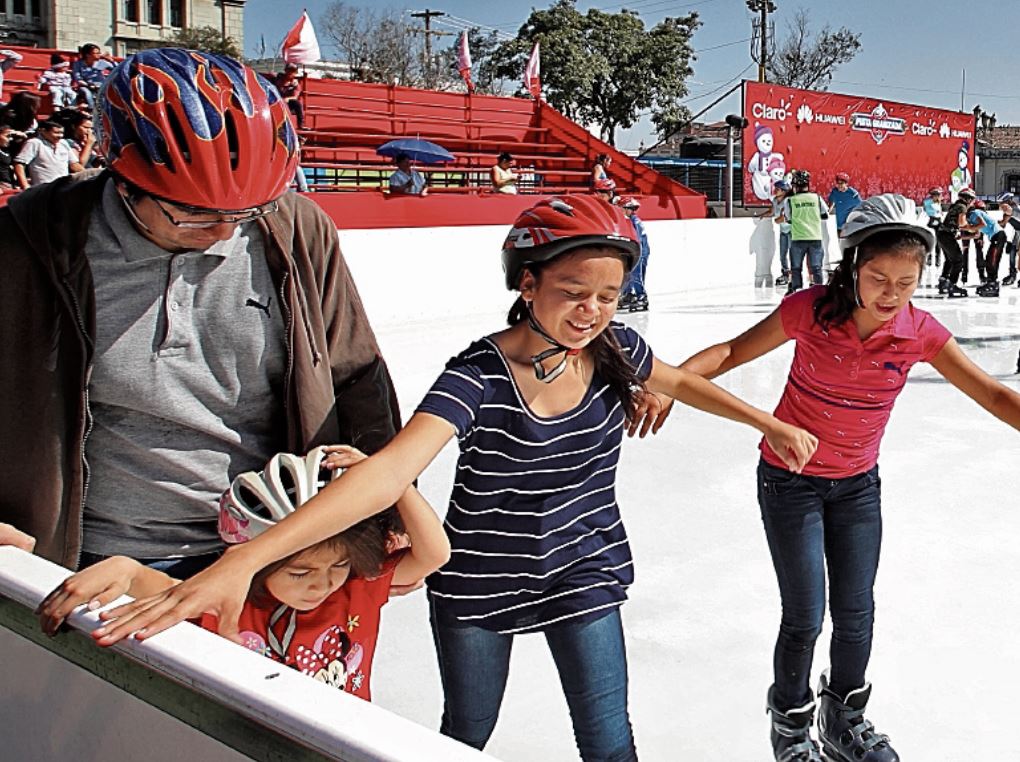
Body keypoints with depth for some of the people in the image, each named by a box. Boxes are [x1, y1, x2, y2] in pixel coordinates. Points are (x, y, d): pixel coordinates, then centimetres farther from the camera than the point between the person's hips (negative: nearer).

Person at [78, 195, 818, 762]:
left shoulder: (615, 350, -13)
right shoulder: (478, 377, -28)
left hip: (583, 572, 3)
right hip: (478, 582, -2)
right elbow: (387, 473, -42)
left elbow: (681, 381, 13)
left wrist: (768, 423, 12)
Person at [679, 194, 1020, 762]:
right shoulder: (810, 310, -21)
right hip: (790, 480, -3)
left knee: (856, 613, 12)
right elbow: (734, 351, -14)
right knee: (806, 617, 2)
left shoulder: (920, 332, -14)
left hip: (858, 484, 3)